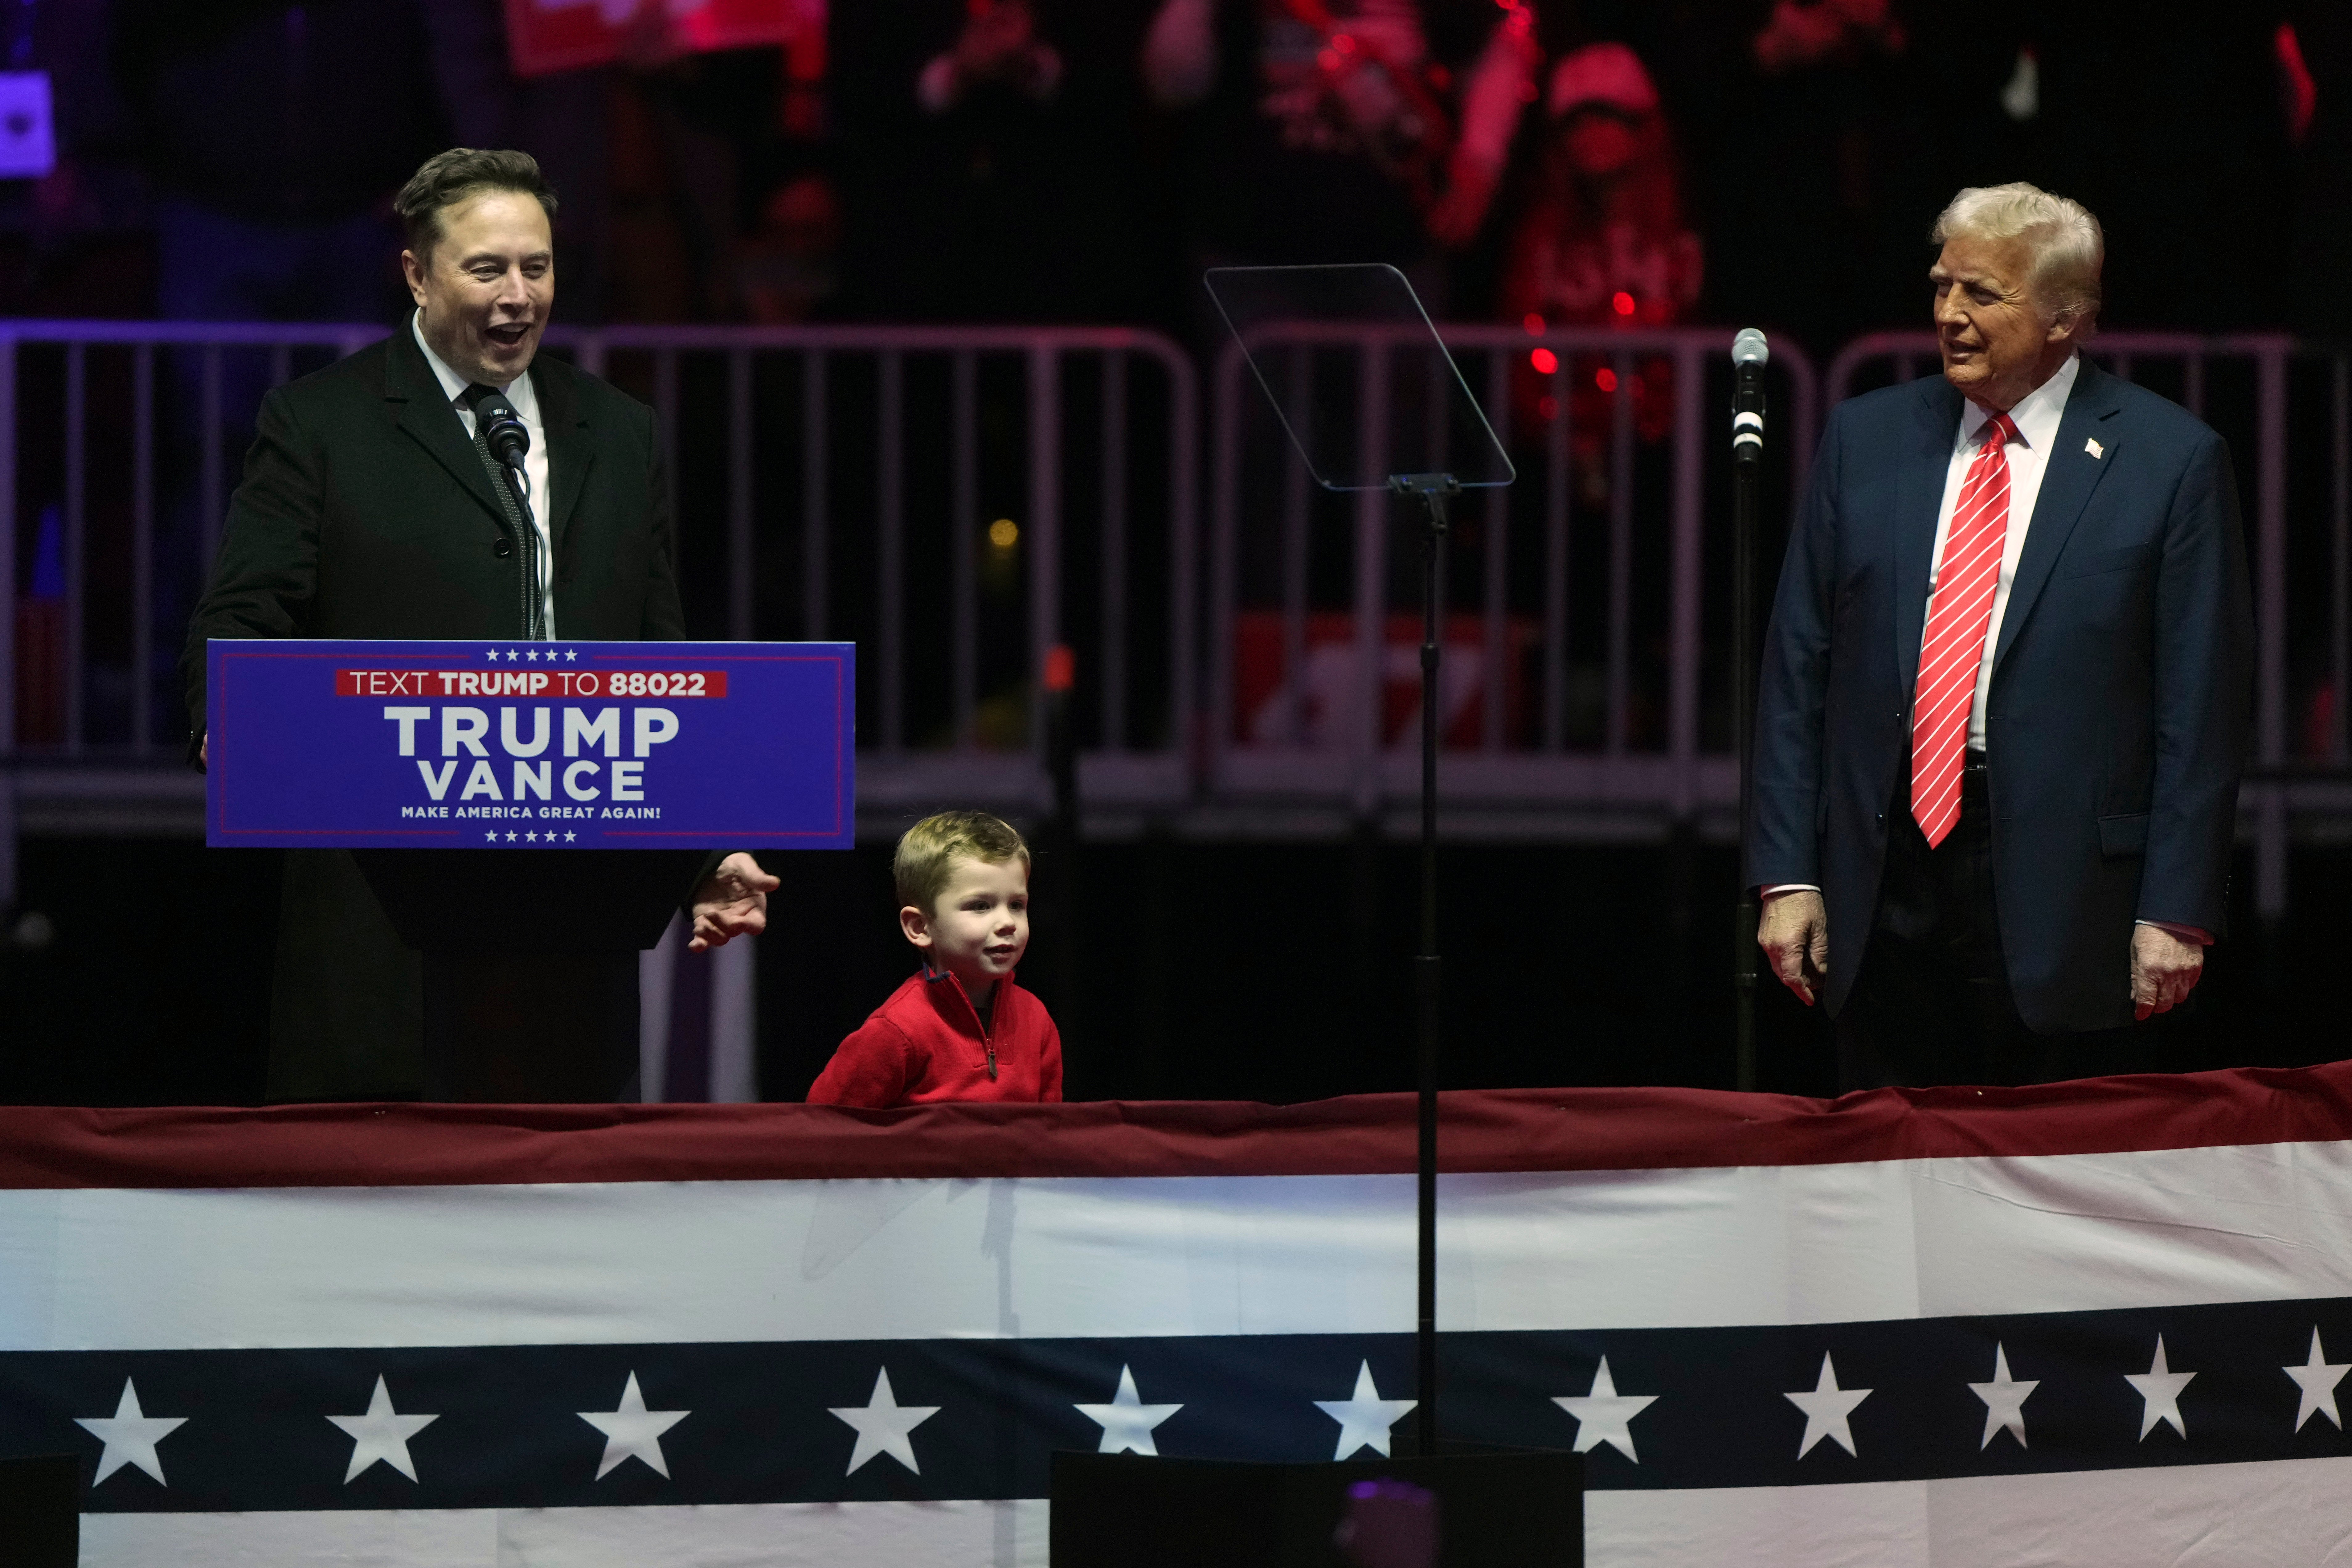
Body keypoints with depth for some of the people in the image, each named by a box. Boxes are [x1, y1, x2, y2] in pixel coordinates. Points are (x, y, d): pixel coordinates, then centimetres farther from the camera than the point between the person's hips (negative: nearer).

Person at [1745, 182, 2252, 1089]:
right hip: (1884, 876, 3)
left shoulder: (2171, 460, -1)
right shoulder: (1866, 438, 10)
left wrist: (2176, 913, -7)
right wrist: (1787, 875, 4)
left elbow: (2201, 705, -2)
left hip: (2059, 901, -3)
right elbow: (1799, 666, 11)